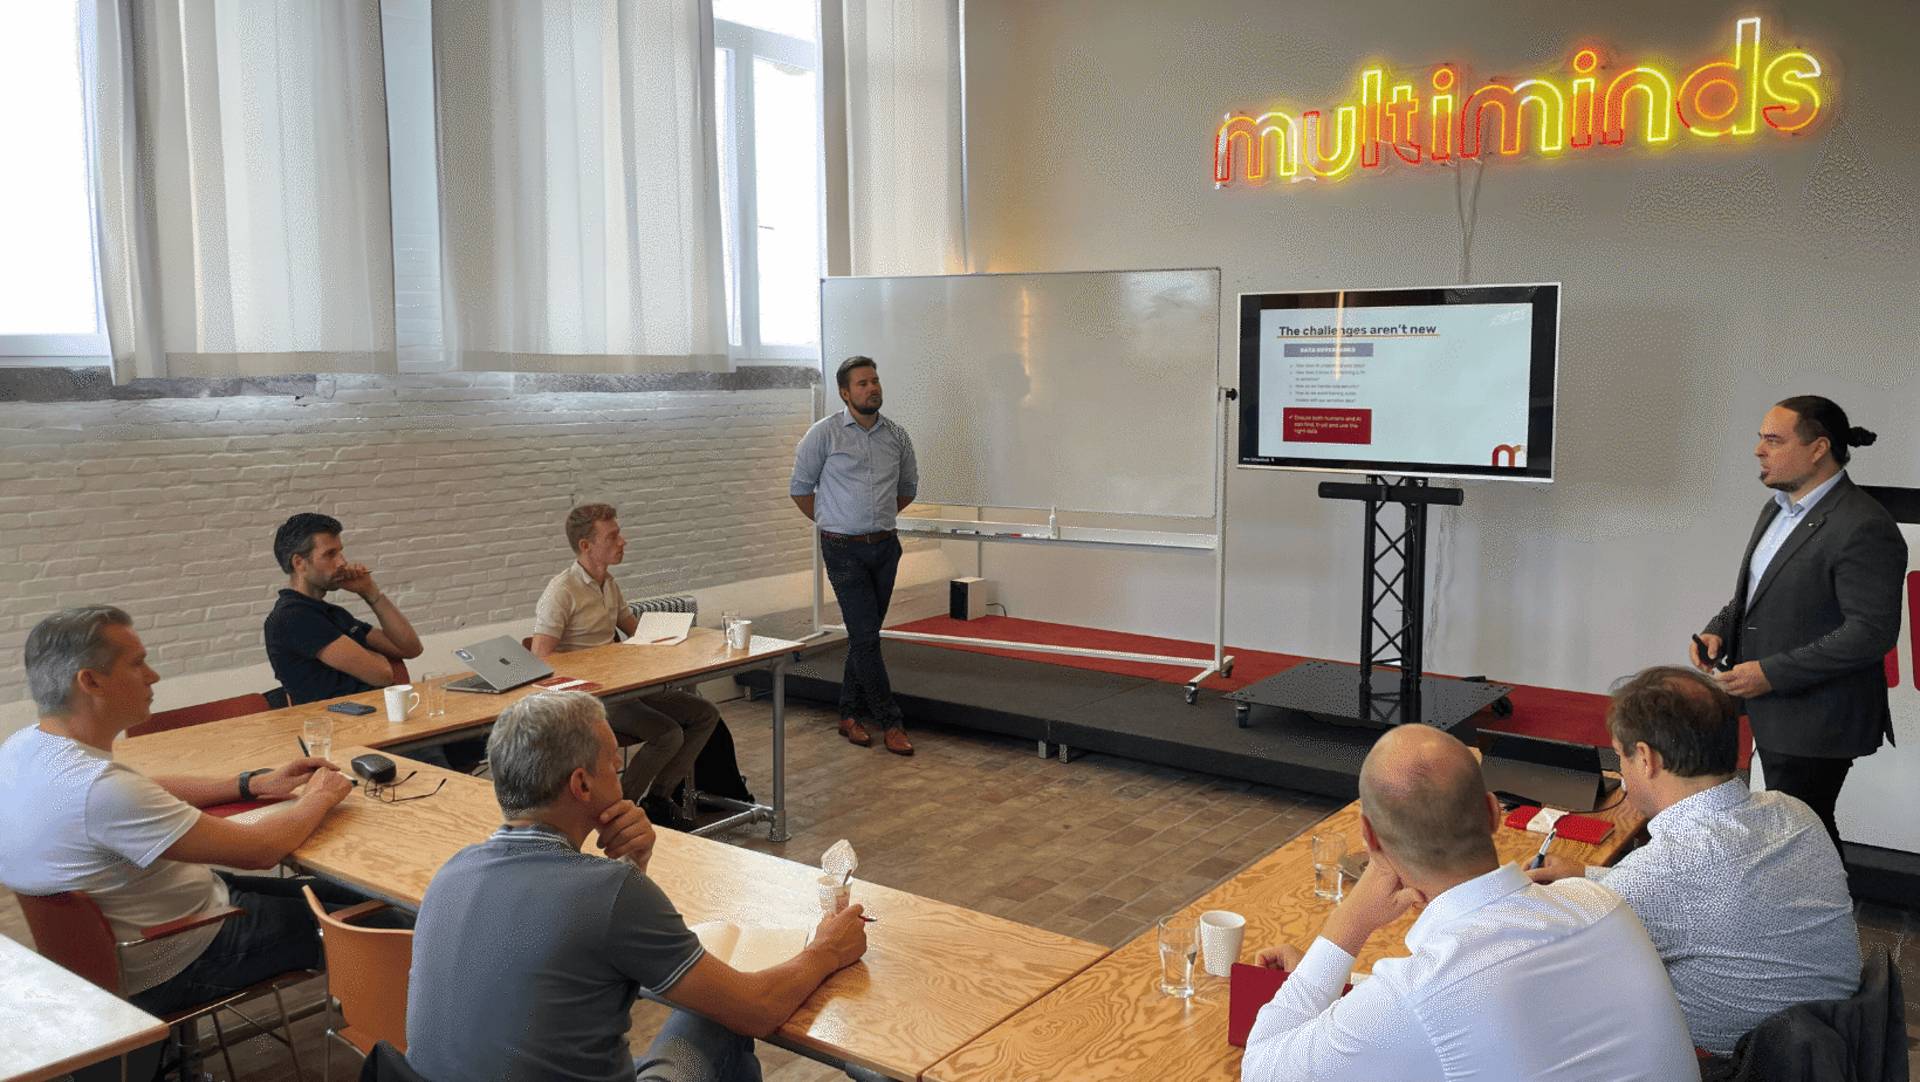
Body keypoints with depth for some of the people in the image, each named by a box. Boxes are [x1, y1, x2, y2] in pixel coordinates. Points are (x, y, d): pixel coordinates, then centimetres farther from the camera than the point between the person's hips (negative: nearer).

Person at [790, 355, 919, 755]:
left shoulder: (897, 436, 7)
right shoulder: (824, 433, -5)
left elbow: (907, 488, 22)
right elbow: (800, 489, 3)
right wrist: (834, 523, 5)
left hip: (885, 545, 4)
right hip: (844, 549, -4)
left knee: (865, 633, 10)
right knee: (865, 635, -7)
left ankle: (851, 715, 22)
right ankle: (890, 723, -2)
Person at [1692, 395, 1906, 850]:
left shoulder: (1863, 527, -19)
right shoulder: (1777, 509, 11)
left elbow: (1873, 631, -23)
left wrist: (1772, 673, -23)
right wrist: (1719, 629, 2)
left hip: (1815, 723, -9)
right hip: (1771, 710, 9)